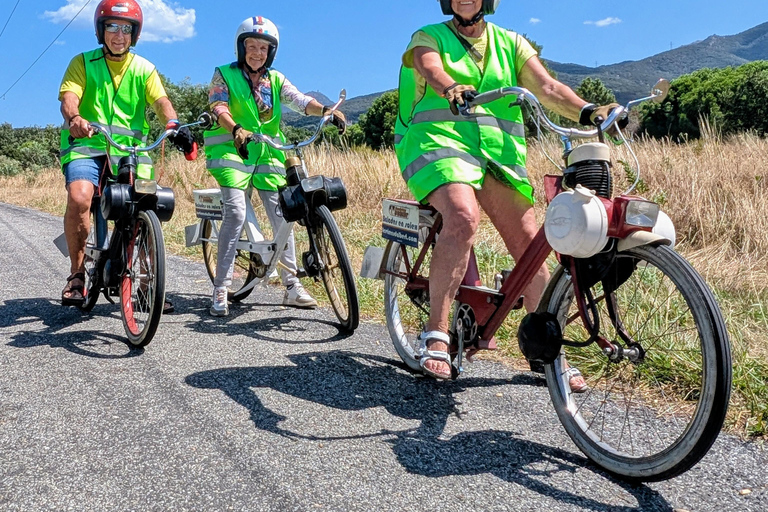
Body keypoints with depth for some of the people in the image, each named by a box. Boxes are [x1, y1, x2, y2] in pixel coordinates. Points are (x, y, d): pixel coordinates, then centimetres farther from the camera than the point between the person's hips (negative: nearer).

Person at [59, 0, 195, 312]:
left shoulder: (143, 69, 11)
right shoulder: (83, 63, 7)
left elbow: (160, 100, -6)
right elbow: (68, 96, -10)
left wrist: (174, 125, -29)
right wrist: (74, 118, -34)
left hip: (130, 148, 2)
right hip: (87, 145, -2)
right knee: (79, 197, -28)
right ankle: (76, 273, -10)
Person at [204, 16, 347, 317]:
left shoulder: (275, 80, 12)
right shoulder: (224, 75, 3)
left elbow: (299, 100, -4)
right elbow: (219, 108, -14)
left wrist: (326, 110, -25)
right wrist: (236, 130, -35)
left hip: (267, 155, 4)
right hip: (232, 151, -4)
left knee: (281, 215, 0)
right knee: (236, 212, -18)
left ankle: (292, 286, 11)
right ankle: (220, 289, -11)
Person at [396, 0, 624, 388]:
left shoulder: (511, 44, 18)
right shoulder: (428, 37, 11)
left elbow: (547, 87, 3)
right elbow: (431, 69, -13)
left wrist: (588, 111, -16)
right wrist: (452, 88, -38)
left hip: (497, 150, 4)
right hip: (439, 142, -3)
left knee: (528, 243, -5)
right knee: (464, 217, -32)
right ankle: (435, 333, -22)